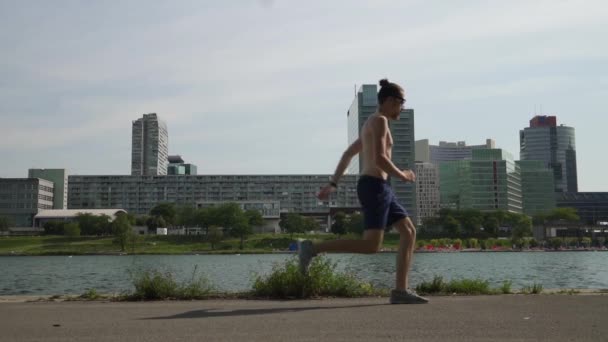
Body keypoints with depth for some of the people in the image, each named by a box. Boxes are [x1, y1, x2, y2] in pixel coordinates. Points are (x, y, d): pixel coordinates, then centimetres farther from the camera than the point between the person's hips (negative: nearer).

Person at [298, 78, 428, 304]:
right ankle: (312, 248, -13)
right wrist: (401, 175, -4)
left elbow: (347, 154, 24)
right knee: (371, 246, -14)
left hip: (379, 190, 11)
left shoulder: (371, 125, 23)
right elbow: (379, 158, -20)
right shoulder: (379, 120, -8)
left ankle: (401, 291, 1)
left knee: (409, 232, 5)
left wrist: (333, 184, 22)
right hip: (374, 187, -11)